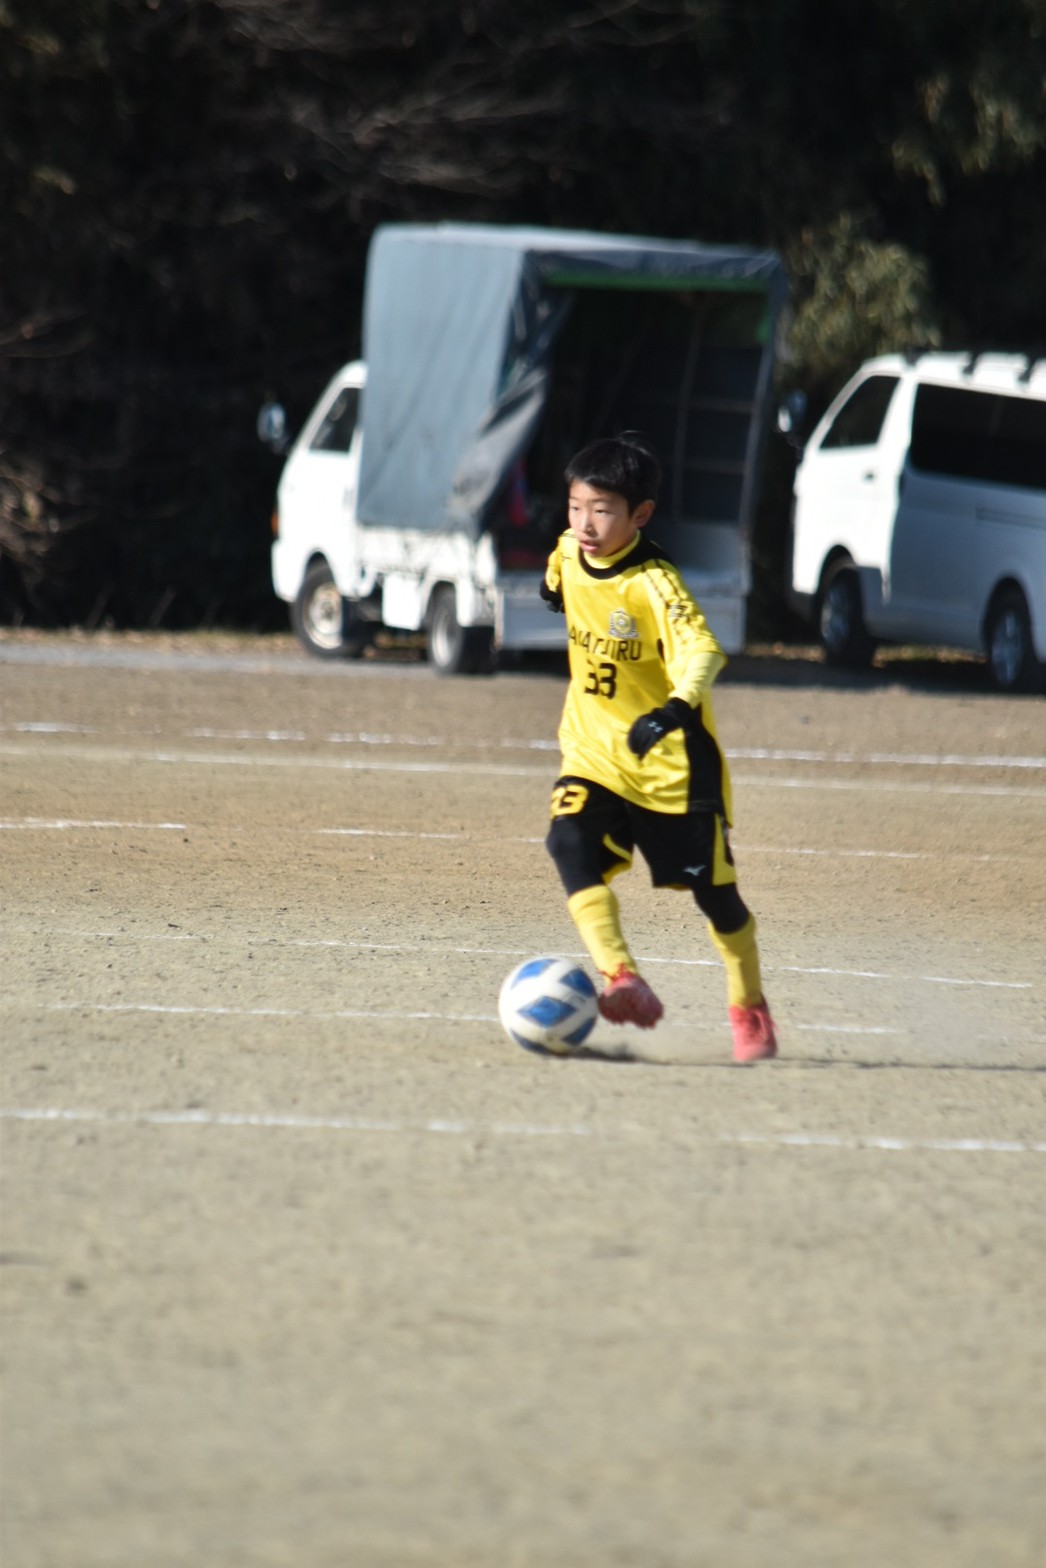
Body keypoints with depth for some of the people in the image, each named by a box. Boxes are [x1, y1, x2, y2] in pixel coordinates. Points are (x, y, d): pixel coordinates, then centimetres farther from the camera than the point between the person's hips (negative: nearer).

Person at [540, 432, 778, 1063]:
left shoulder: (654, 583, -26)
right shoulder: (570, 553, -5)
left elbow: (703, 650, -42)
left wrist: (674, 710, -56)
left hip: (670, 757, -5)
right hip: (594, 751, 5)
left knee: (713, 889, 7)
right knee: (571, 845, -24)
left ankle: (750, 1011, 28)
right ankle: (622, 980, -31)